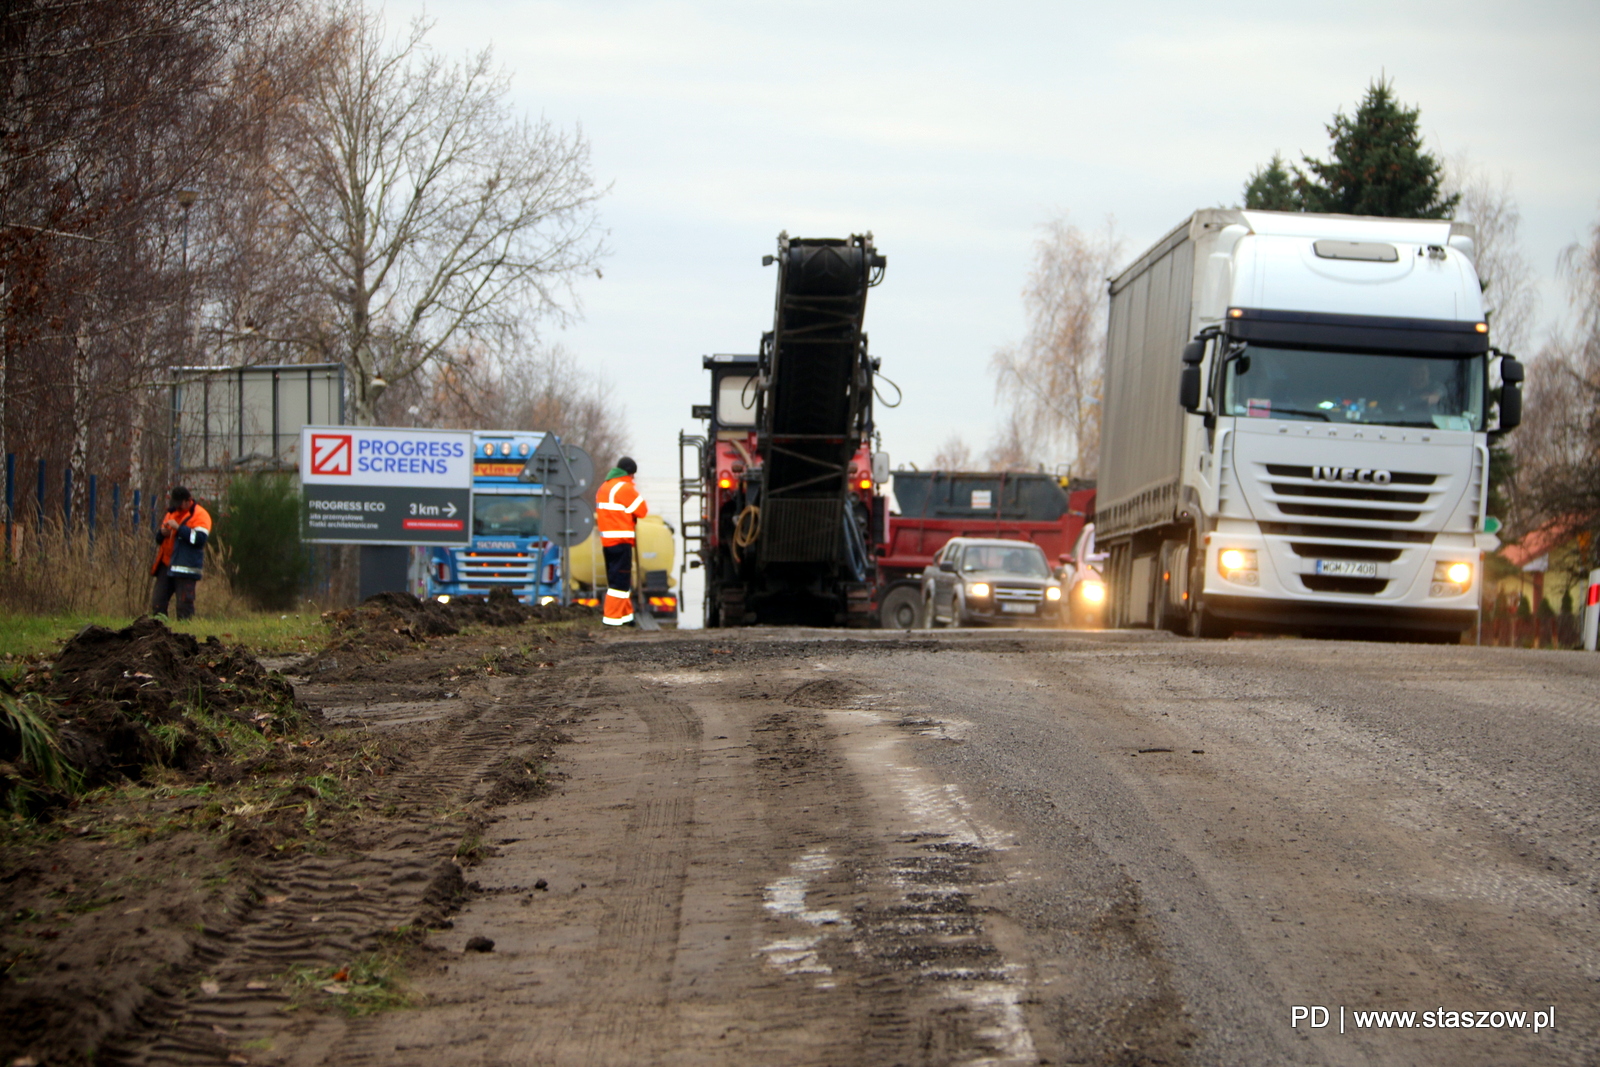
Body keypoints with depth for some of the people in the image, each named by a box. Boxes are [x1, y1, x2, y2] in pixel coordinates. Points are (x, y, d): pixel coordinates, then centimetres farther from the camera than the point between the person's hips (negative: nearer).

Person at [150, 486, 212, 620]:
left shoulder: (200, 515, -4)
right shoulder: (172, 512, 20)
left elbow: (200, 538, -20)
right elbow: (159, 539, 26)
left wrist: (178, 528, -19)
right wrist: (162, 533, 1)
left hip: (185, 567, -7)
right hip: (166, 564, 7)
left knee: (185, 603, -8)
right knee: (158, 603, 4)